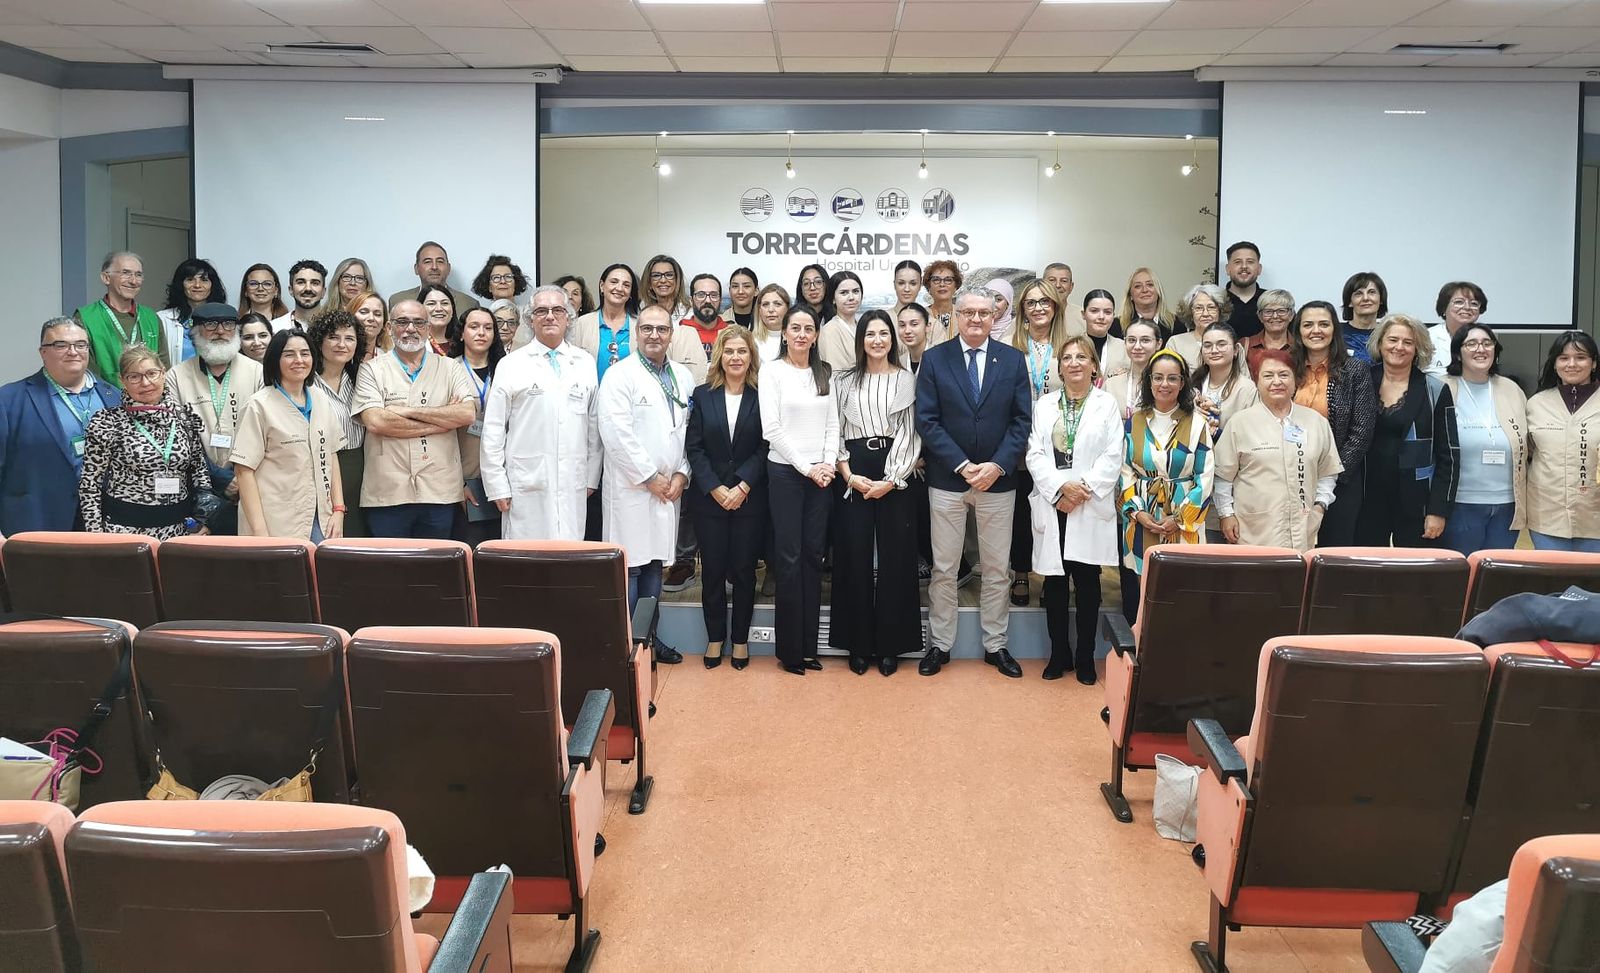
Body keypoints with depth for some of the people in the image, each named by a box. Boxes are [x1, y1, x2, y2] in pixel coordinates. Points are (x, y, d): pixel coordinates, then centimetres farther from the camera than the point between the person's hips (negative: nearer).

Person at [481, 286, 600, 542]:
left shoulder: (585, 363, 11)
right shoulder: (511, 365, 4)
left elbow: (594, 425, 12)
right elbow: (493, 430, 2)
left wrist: (592, 478, 9)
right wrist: (498, 486, -2)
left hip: (573, 488, 2)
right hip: (526, 486, -2)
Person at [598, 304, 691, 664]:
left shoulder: (683, 377, 12)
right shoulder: (619, 375, -7)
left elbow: (690, 431, 12)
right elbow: (617, 435, -15)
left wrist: (681, 475, 0)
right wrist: (650, 477, -13)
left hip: (669, 489, 6)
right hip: (631, 488, -6)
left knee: (654, 566, 13)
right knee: (628, 570, -3)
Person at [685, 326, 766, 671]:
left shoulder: (762, 397, 0)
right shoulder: (703, 395, 4)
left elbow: (764, 448, -4)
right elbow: (694, 447, 0)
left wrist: (742, 488, -13)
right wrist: (715, 489, -10)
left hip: (750, 498, -1)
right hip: (708, 497, 1)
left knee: (744, 570, 5)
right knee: (713, 570, 6)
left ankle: (740, 639, 17)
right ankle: (715, 638, 19)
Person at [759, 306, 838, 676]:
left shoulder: (825, 373, 10)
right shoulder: (773, 372, -3)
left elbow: (833, 423, 9)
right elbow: (771, 429, -9)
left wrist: (828, 464, -6)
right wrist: (807, 467, -11)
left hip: (821, 474, 4)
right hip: (785, 471, -4)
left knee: (813, 556, 6)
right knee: (789, 558, -2)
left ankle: (808, 645, 13)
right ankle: (789, 648, 6)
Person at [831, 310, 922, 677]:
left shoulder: (906, 379, 3)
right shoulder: (846, 381, 9)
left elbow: (910, 433, -2)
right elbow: (837, 432, 7)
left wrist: (891, 480, -11)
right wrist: (849, 475, -6)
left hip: (895, 476, -1)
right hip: (854, 476, 1)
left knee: (894, 557, 0)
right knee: (856, 556, 1)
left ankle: (890, 645, 9)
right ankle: (859, 644, 11)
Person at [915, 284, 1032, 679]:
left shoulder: (1013, 360, 3)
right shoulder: (934, 359, -1)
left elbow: (1022, 420, 0)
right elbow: (927, 420, -6)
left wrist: (997, 466, -13)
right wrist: (962, 465, -14)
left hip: (998, 479, 1)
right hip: (947, 479, -1)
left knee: (997, 569, 9)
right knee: (943, 568, 6)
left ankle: (995, 645, 21)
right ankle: (940, 644, 18)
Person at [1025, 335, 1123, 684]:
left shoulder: (1107, 404, 4)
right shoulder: (1044, 404, 10)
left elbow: (1112, 458, -3)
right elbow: (1035, 454, 1)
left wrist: (1084, 488, -14)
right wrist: (1060, 488, -12)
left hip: (1091, 508, -2)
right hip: (1052, 505, 2)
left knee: (1087, 582, 2)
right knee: (1055, 582, 6)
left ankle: (1085, 657, 12)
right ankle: (1059, 654, 17)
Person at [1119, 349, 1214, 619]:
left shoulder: (1197, 425, 2)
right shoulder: (1134, 423, 8)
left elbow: (1205, 478, -1)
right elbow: (1125, 472, 6)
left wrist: (1178, 518, -9)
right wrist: (1137, 512, -8)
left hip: (1183, 523, -1)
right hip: (1140, 521, 1)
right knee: (1140, 587, 2)